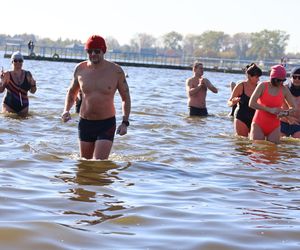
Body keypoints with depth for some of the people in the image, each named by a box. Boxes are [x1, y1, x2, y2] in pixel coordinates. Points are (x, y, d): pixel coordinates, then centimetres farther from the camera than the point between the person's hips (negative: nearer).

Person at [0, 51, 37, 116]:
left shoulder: (27, 75, 1)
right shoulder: (7, 75, -5)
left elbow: (32, 91, 9)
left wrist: (33, 84, -10)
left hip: (23, 106, 2)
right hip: (9, 105, -2)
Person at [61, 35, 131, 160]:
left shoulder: (116, 71, -7)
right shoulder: (80, 69, 1)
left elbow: (125, 98, 3)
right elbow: (71, 92, 17)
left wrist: (125, 122, -7)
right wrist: (66, 110, -1)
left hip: (107, 124, -3)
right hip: (85, 123, 4)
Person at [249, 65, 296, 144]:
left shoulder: (284, 90, 0)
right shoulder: (263, 86, -6)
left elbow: (293, 107, 6)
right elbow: (251, 104, -14)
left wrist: (286, 112, -18)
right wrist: (269, 109, -19)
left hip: (274, 127, 2)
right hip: (259, 124, -2)